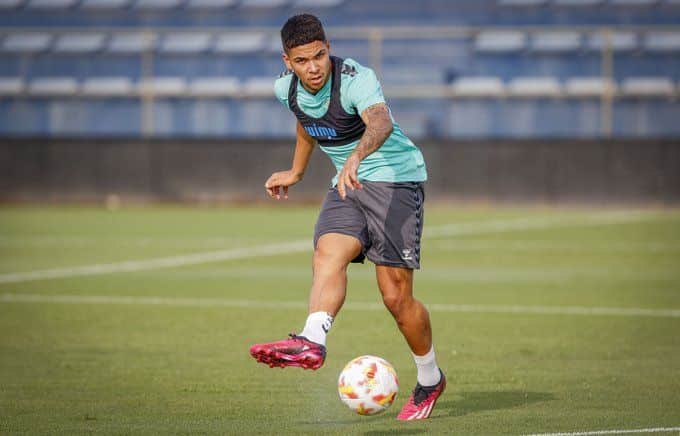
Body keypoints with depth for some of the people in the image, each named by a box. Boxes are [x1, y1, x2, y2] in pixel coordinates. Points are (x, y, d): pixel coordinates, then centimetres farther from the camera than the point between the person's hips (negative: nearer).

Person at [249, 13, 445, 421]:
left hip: (395, 177, -6)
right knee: (328, 255, -24)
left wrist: (357, 156, -63)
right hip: (347, 186, 6)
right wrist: (296, 172, 34)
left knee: (396, 295, -8)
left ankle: (430, 379, 12)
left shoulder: (356, 78, -23)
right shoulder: (287, 88, 0)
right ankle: (312, 341, -46)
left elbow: (381, 122, -44)